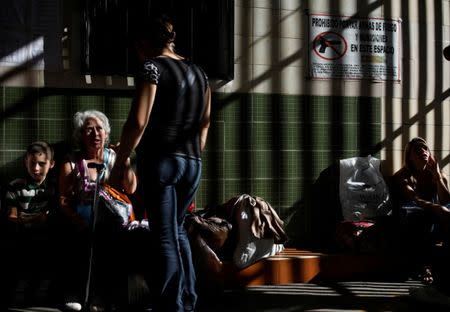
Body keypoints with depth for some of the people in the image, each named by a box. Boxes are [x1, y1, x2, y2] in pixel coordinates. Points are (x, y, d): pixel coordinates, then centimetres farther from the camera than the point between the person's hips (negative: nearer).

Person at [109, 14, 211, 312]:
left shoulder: (153, 67, -6)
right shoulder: (199, 72, 14)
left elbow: (138, 122, -15)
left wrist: (120, 161, -5)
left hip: (159, 161, -6)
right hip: (192, 163, 7)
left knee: (166, 239, -2)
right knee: (177, 230, 21)